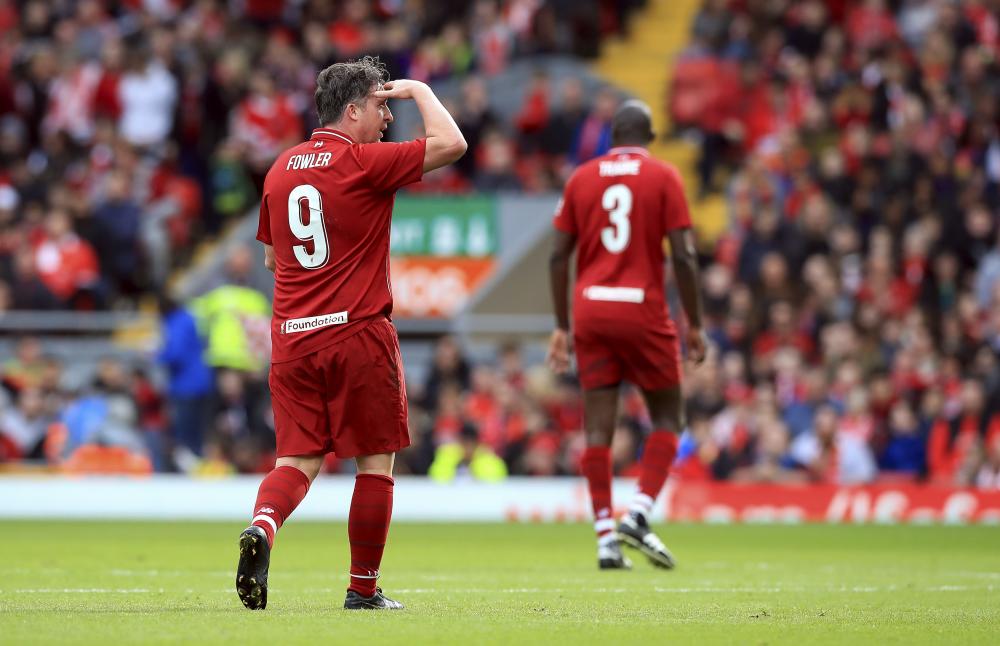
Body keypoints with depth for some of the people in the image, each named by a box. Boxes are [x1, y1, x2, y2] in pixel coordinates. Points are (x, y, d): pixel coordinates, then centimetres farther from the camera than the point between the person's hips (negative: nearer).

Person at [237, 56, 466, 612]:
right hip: (359, 333, -6)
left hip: (292, 336, 6)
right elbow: (451, 144, -12)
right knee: (375, 461, 6)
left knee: (298, 458, 5)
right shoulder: (364, 162, -9)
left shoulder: (282, 169, 12)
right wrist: (418, 90, 1)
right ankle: (364, 589, 8)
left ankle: (262, 526, -25)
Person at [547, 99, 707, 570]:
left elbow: (559, 256, 7)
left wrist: (561, 326, 12)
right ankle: (638, 514, -7)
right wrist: (695, 325, 0)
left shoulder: (581, 178, 9)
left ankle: (606, 537, -2)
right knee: (668, 418, 11)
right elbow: (683, 256, -6)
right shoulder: (663, 177, 0)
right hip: (643, 311, -3)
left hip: (590, 310, 3)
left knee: (598, 428, 3)